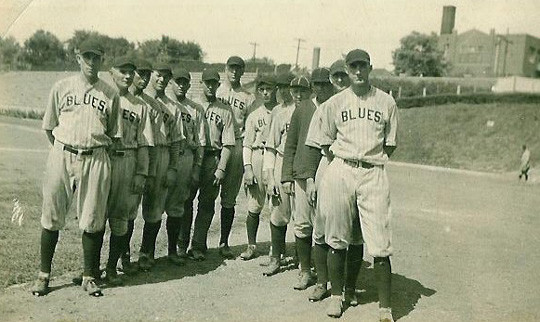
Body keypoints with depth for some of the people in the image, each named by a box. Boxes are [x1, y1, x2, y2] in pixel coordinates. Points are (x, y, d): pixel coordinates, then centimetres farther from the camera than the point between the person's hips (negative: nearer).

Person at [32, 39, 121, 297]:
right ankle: (43, 274, 18)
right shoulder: (61, 87, 7)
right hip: (61, 156, 1)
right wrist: (63, 152, 6)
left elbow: (114, 133, 11)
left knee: (93, 220, 2)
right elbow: (48, 127, 11)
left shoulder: (110, 93, 6)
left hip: (95, 160, 0)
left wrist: (97, 151, 3)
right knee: (51, 217, 4)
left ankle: (89, 276, 15)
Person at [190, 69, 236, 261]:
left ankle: (198, 245, 10)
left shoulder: (225, 111, 8)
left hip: (213, 158, 0)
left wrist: (221, 168, -6)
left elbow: (227, 144, 3)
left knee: (207, 204, 2)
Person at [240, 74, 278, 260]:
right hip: (258, 158, 2)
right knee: (254, 206, 2)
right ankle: (251, 246, 14)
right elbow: (247, 144, 10)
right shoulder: (254, 116, 14)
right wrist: (248, 168, -1)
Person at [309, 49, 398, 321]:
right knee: (337, 239, 6)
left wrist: (371, 163, 6)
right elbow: (326, 143, 13)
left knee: (380, 244, -5)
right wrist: (342, 167, 8)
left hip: (374, 174, -1)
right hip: (340, 170, 1)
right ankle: (336, 295, 21)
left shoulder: (386, 102, 7)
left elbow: (390, 144, 12)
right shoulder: (334, 103, 7)